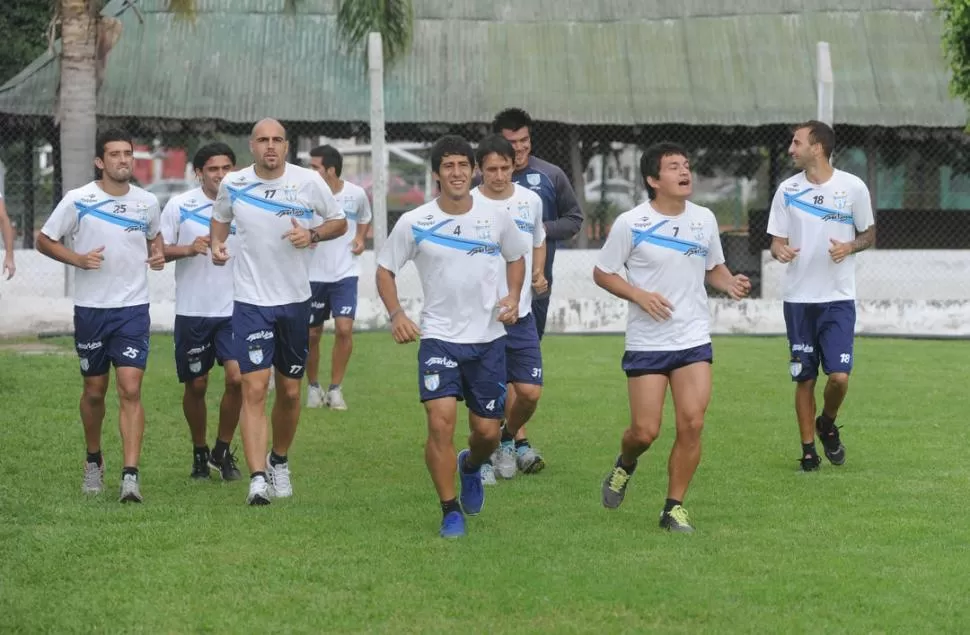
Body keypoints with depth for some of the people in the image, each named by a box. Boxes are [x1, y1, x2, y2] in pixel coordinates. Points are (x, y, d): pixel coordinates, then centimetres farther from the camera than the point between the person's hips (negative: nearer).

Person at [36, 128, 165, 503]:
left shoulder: (147, 202, 4)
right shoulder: (77, 201, -5)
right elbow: (44, 240, 2)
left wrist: (157, 254, 2)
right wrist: (78, 259, -13)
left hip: (133, 308, 1)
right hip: (90, 307, -1)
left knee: (130, 390, -11)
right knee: (95, 391, 11)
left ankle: (130, 476, -15)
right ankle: (94, 461, 34)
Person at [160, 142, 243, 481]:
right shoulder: (179, 206, -3)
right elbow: (156, 251, -2)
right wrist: (188, 249, -18)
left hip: (234, 309, 1)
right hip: (192, 311, -1)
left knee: (237, 377, -12)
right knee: (196, 386, 7)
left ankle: (223, 451, 7)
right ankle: (199, 453, 27)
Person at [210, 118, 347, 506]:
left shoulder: (309, 182, -4)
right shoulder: (233, 184, -2)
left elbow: (339, 222, 7)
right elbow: (220, 218, 18)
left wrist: (312, 234, -13)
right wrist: (216, 244, -2)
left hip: (295, 300, 1)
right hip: (251, 301, -1)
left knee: (290, 391, 10)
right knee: (254, 389, -14)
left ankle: (279, 462, 34)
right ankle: (257, 478, -17)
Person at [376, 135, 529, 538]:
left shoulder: (496, 218, 0)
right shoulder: (414, 224, -6)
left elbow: (516, 257, 18)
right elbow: (385, 269, 5)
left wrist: (513, 297, 1)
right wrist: (396, 315, -9)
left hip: (489, 338, 2)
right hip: (439, 337, -2)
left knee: (488, 431, 5)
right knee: (441, 421, -17)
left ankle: (471, 467, 42)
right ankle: (450, 512, -3)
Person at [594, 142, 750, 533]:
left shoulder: (704, 219, 5)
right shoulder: (630, 224, -7)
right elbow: (602, 273, 0)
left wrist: (730, 284, -3)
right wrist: (639, 295, -15)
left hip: (694, 340, 3)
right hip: (646, 342, -3)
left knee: (691, 424, -8)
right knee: (645, 430, -4)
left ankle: (674, 508, 5)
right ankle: (625, 466, 33)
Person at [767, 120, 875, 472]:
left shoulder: (853, 187, -3)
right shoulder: (787, 190, 2)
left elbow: (869, 234, 8)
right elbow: (777, 240, 6)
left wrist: (850, 247, -13)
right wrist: (780, 250, -18)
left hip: (838, 298, -2)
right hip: (799, 298, 2)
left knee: (839, 376, -10)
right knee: (804, 379, 3)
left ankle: (827, 424, 20)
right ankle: (808, 449, 16)